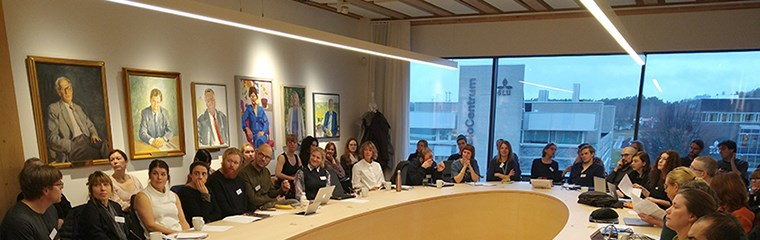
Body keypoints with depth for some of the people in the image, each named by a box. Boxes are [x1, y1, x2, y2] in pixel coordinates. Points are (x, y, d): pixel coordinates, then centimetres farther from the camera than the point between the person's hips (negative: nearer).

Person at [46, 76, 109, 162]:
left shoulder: (78, 108, 26)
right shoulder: (53, 108, 7)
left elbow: (90, 125, 27)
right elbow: (52, 137, 0)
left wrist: (94, 134, 2)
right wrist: (71, 145, -14)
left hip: (86, 139, 5)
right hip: (72, 145, -5)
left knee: (104, 144, -29)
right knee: (95, 153, -36)